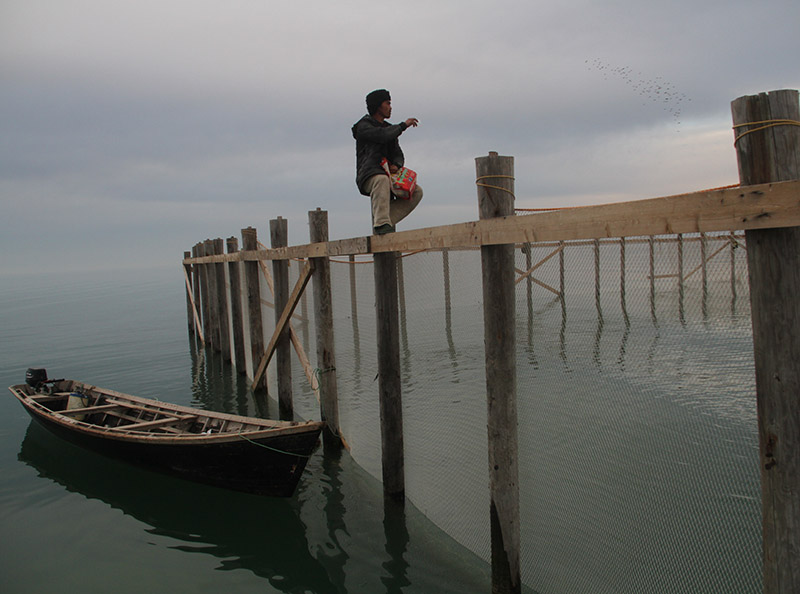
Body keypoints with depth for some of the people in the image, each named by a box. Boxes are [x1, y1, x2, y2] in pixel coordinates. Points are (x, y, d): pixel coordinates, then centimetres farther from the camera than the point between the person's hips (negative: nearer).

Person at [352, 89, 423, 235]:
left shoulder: (389, 128, 25)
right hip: (369, 176, -7)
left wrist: (396, 165, -7)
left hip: (388, 175, 7)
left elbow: (398, 154, 17)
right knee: (382, 180, -41)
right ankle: (381, 223, -49)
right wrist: (403, 125, -7)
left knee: (416, 192, -12)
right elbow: (382, 135, -19)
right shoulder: (364, 126, 2)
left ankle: (382, 223, -20)